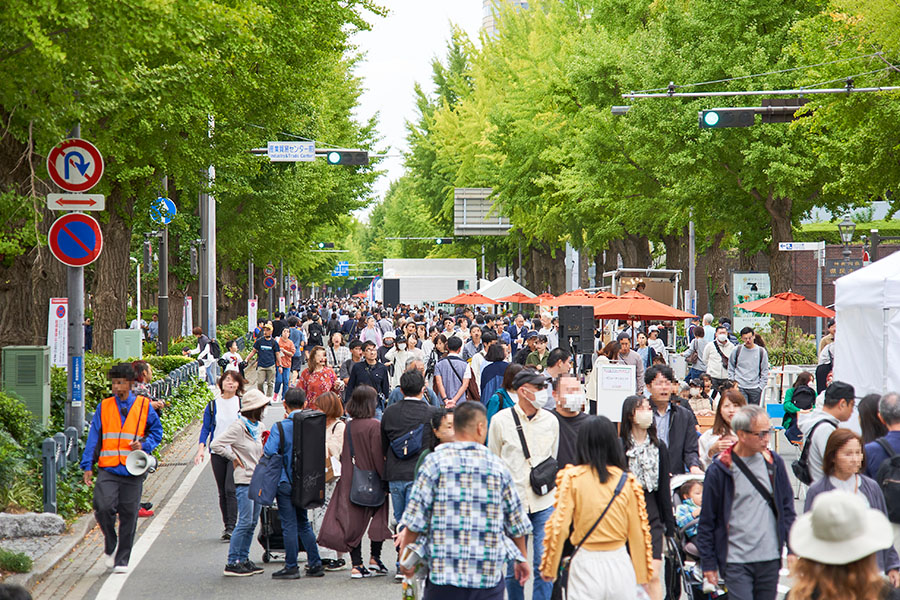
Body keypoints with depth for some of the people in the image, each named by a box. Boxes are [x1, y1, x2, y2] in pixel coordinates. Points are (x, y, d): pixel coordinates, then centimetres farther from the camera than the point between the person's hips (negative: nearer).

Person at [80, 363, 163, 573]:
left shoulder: (144, 406, 6)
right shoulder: (104, 407, 9)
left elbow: (156, 430, 14)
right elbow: (93, 437, 8)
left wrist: (144, 445, -6)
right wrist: (88, 466, 1)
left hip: (133, 470, 0)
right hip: (108, 469, 0)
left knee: (128, 515, 1)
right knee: (103, 507, -16)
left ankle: (122, 560, 12)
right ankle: (110, 544, 12)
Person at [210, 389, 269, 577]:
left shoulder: (260, 427, 13)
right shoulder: (238, 426, -12)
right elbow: (216, 445, -18)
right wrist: (234, 458, -10)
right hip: (244, 479, -8)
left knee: (252, 522, 9)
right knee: (245, 522, -9)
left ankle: (243, 559, 16)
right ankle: (232, 563, -5)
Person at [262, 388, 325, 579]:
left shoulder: (280, 427, -14)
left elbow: (269, 451, -21)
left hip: (285, 482, -5)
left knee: (289, 524, 0)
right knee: (303, 523, 16)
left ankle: (291, 567, 3)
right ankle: (315, 564, 15)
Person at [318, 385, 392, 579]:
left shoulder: (348, 427, 2)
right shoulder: (374, 426, -14)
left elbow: (344, 455, 7)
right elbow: (378, 455, -16)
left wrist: (347, 474, 16)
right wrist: (384, 478, -9)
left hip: (351, 481, 5)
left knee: (354, 521, 5)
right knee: (378, 518, 12)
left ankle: (356, 565, 3)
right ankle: (374, 559, 10)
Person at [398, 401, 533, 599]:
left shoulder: (435, 462, -3)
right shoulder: (498, 466, 4)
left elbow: (416, 517, -5)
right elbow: (516, 522, 12)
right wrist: (521, 558, 26)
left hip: (443, 573, -1)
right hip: (490, 574, 1)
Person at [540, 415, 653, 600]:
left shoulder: (572, 478, -6)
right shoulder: (627, 481, -1)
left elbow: (559, 527, -7)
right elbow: (637, 531, 4)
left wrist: (549, 569, 3)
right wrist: (642, 576, 14)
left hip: (586, 562, -2)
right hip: (620, 562, 2)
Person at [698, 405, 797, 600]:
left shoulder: (774, 463, 5)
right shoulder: (720, 469, -7)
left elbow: (787, 507, 14)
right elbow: (707, 521, -1)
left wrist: (793, 549, 8)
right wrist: (708, 563, -1)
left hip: (770, 559, 4)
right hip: (736, 561, -4)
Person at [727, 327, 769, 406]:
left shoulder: (761, 351, 3)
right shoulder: (737, 350, 3)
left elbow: (765, 372, 6)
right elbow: (731, 369, 11)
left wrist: (761, 386, -2)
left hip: (755, 388, 1)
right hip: (740, 388, -1)